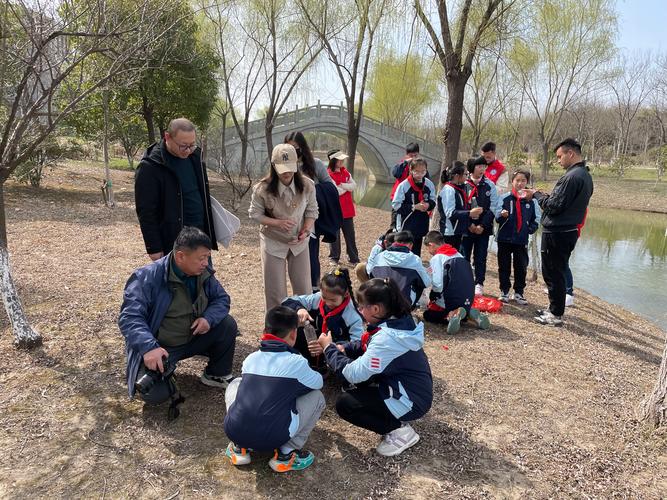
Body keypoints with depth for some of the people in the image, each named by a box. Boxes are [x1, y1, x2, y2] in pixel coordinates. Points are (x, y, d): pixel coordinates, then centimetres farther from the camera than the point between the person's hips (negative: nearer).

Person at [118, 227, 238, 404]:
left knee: (227, 324, -14)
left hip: (193, 337, 5)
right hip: (160, 346, -5)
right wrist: (148, 347, -45)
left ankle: (217, 375, 8)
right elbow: (129, 318, -29)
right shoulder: (148, 278, -24)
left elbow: (222, 299, 2)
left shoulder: (204, 273, -7)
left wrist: (209, 318, -21)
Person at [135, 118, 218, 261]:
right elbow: (146, 212, -14)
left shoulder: (194, 156, 5)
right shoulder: (150, 167, -16)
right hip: (172, 243, -6)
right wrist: (154, 248, -15)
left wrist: (209, 231, 16)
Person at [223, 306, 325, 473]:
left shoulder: (251, 358, 9)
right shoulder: (296, 362, -4)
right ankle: (286, 454, 8)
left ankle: (239, 448, 20)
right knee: (316, 397, 13)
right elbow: (318, 382, 15)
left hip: (234, 432, 4)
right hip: (272, 439, -4)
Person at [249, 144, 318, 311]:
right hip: (273, 242, -2)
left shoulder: (307, 185, -13)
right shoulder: (262, 188, -19)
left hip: (299, 242, 2)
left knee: (303, 287, 10)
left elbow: (312, 211, -2)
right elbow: (255, 213, -9)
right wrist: (278, 223, -24)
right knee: (275, 290, 6)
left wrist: (306, 231, -18)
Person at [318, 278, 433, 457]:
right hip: (409, 387, 9)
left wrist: (329, 348, -13)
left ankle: (399, 430, -3)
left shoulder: (387, 337, -31)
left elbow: (354, 374, -27)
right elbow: (367, 345, 14)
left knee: (344, 404, -8)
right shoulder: (397, 321, -4)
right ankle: (394, 418, 17)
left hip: (411, 401, -9)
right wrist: (343, 348, -1)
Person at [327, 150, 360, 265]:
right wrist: (347, 187, -5)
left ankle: (354, 258, 17)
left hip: (347, 209, 6)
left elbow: (354, 186, 1)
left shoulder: (345, 172, 10)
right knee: (334, 235, 6)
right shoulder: (329, 174, -12)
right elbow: (336, 192, -20)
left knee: (350, 234, 10)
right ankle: (334, 258, 20)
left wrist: (342, 185, -13)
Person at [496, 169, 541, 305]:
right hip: (504, 238, -1)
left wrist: (530, 229, -4)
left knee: (521, 267, 5)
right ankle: (504, 291, 18)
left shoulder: (531, 200, 0)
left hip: (522, 240, 1)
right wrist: (502, 215, -26)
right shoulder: (505, 198, -4)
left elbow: (536, 218, 10)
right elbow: (497, 216, -5)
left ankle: (519, 293, 17)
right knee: (504, 266, 8)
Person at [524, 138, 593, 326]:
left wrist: (536, 194, -6)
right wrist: (545, 196, 11)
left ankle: (556, 315, 8)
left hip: (556, 233, -10)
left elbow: (554, 206, -20)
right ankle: (554, 309, 29)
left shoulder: (572, 177, -19)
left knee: (553, 274, -1)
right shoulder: (586, 176, 13)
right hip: (569, 231, 10)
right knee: (558, 272, 18)